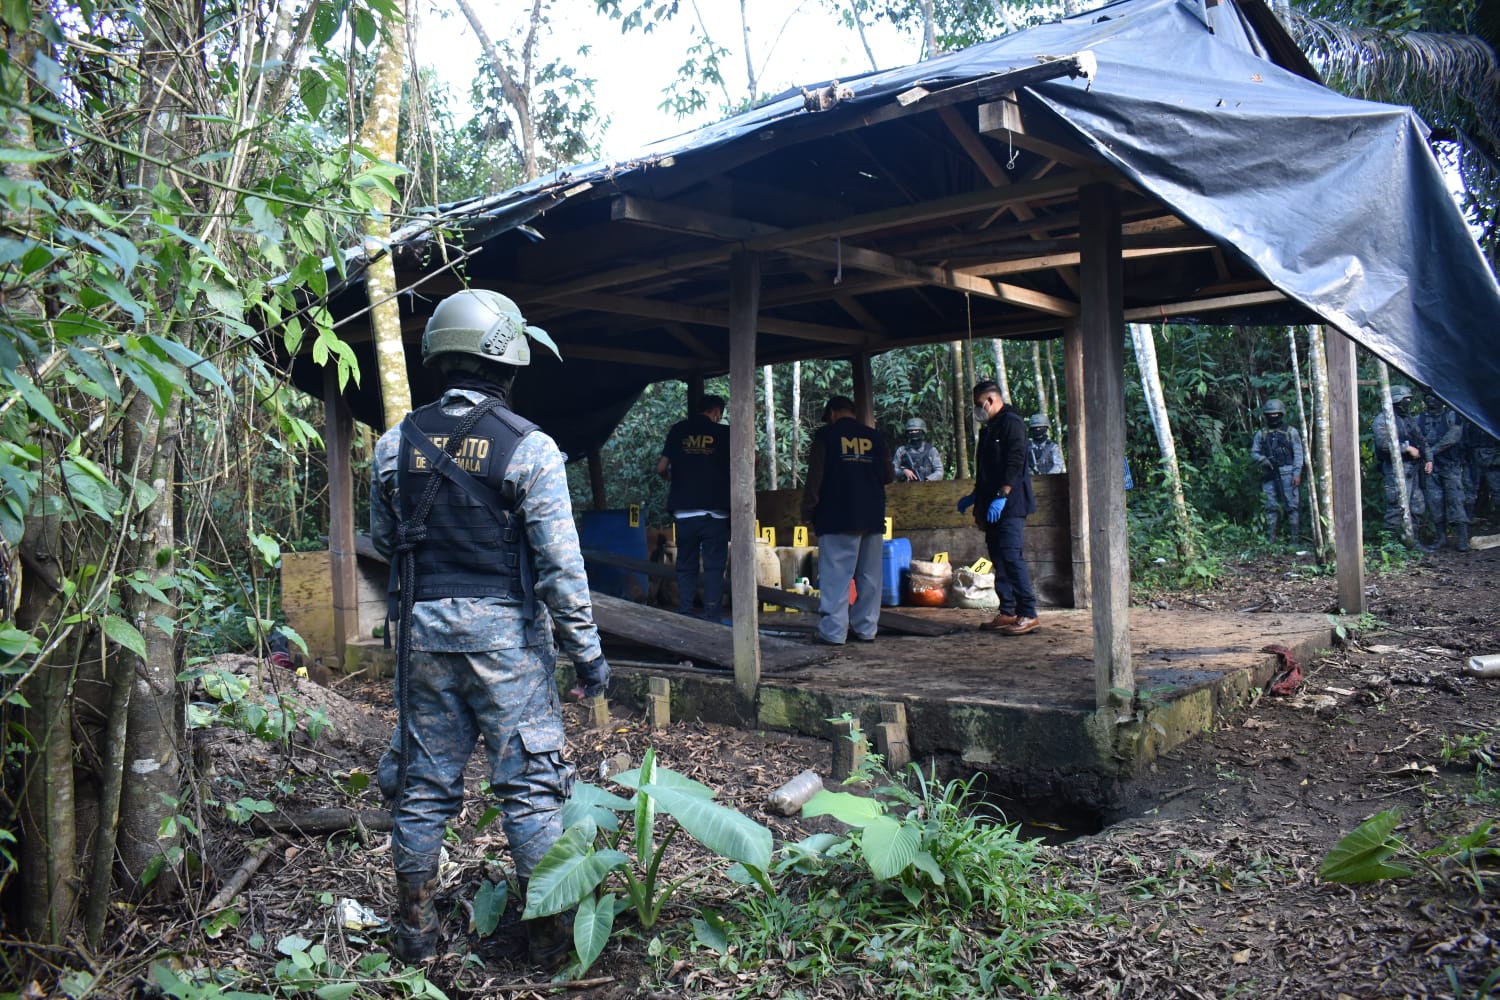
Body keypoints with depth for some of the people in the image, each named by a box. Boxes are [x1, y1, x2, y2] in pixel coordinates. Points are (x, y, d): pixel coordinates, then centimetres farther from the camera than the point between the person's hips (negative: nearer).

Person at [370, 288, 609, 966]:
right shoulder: (529, 447, -11)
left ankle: (416, 928, 26)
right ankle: (547, 931, 15)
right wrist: (587, 649, -5)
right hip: (505, 631, -4)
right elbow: (560, 562, -12)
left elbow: (383, 541, 12)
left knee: (423, 779, 14)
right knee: (528, 782, 6)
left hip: (423, 630, 4)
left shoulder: (396, 442, 2)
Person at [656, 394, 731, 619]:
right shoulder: (723, 433, 3)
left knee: (686, 566, 10)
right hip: (715, 511, -2)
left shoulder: (678, 430, 8)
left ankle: (684, 617, 9)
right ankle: (712, 618, -1)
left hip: (684, 512, 2)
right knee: (714, 567, 2)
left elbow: (661, 468, 8)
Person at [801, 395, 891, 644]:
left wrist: (808, 512, 0)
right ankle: (866, 628, 11)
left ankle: (833, 631, -8)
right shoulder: (875, 437, 10)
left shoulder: (826, 435, -1)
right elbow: (888, 475, 15)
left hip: (837, 518, -4)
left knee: (835, 575, -4)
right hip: (872, 518, 4)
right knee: (869, 575, 9)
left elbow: (815, 477, -6)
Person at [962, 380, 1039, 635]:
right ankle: (1007, 612, 14)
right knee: (999, 557, 9)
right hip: (992, 506, 10)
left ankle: (1028, 614, -12)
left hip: (1009, 505, -10)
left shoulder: (1011, 422, -9)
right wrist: (975, 497, 27)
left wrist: (1001, 497, -25)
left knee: (1011, 555, -14)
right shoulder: (990, 428, 21)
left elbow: (1015, 463, -19)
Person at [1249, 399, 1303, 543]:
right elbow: (1253, 453, 11)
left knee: (1292, 506, -4)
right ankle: (1270, 539, 6)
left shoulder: (1291, 432, 5)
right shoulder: (1261, 434, 12)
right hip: (1269, 475, 2)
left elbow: (1298, 454, 1)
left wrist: (1297, 474, -8)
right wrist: (1263, 460, -10)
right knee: (1271, 507, 3)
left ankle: (1294, 538, -2)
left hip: (1288, 474, -2)